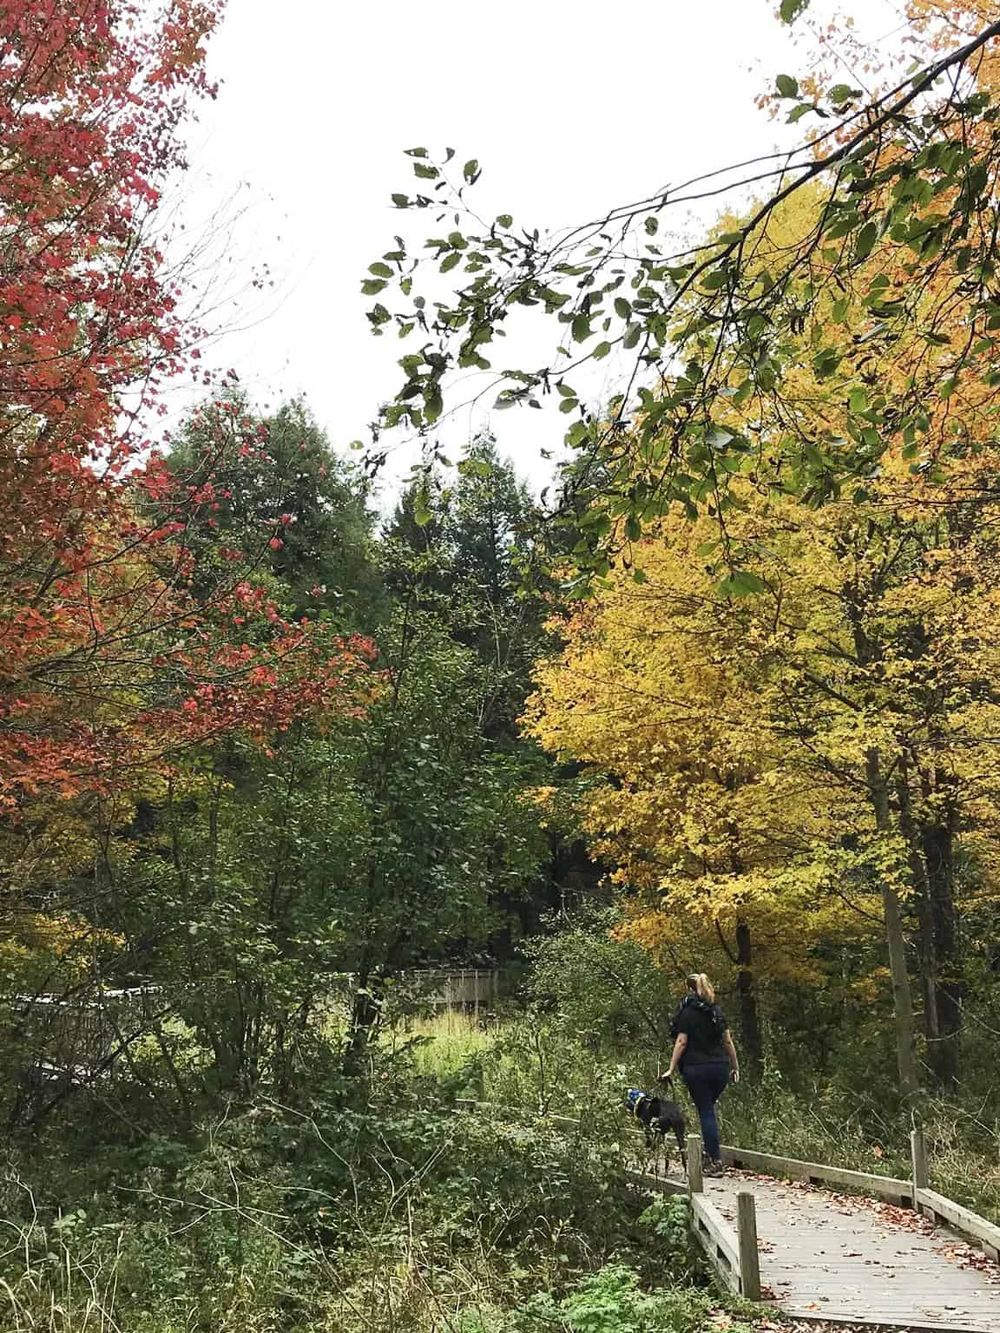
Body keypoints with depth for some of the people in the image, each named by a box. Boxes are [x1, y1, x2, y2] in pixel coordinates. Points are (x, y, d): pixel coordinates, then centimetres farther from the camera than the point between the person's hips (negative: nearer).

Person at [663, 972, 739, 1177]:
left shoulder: (687, 1012, -5)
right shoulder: (716, 1011, 9)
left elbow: (681, 1042, -9)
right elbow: (728, 1041, 9)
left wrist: (671, 1069, -7)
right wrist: (735, 1066, 17)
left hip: (697, 1069, -5)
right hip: (720, 1067, 5)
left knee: (705, 1112, 0)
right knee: (709, 1109, 19)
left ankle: (715, 1161, -2)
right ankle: (711, 1151, 14)